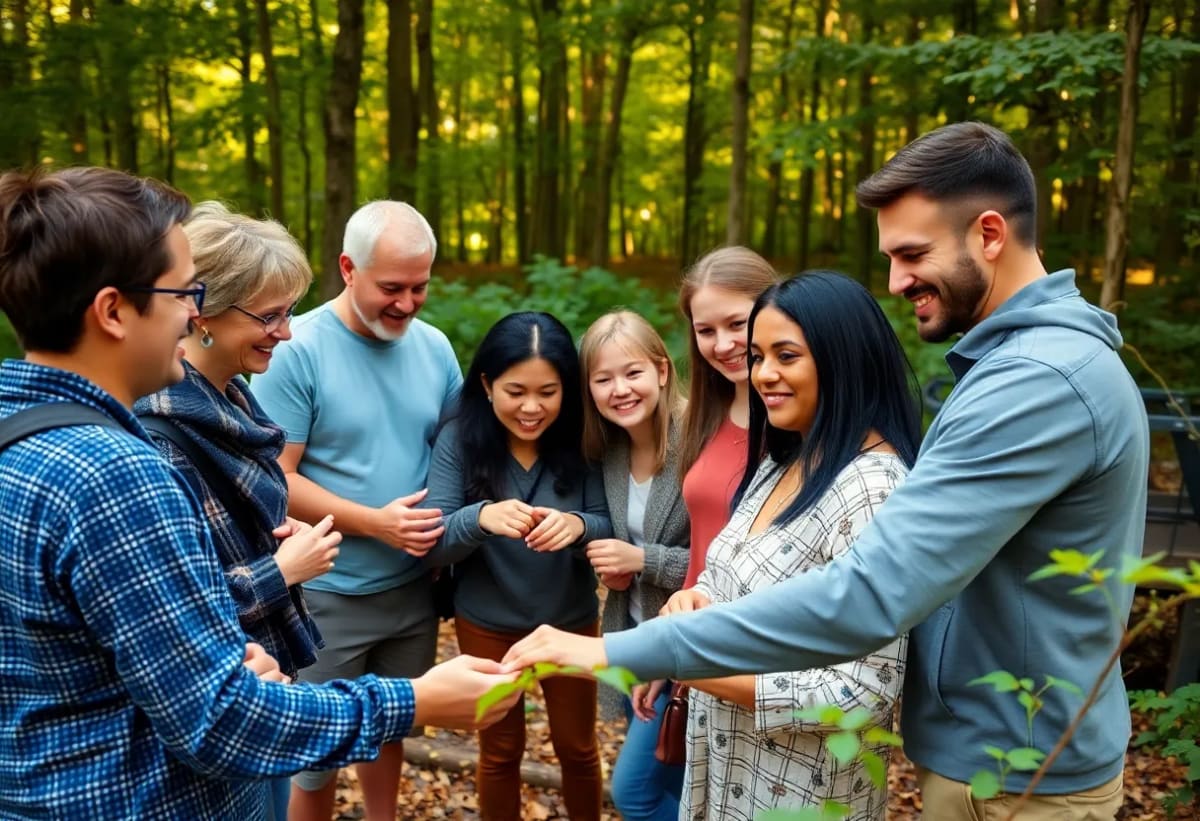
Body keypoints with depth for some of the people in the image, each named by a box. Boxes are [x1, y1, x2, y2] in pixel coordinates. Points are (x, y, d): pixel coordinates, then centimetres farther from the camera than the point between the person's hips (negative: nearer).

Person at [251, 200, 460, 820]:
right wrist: (375, 522, -22)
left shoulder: (434, 346, 0)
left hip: (414, 585, 5)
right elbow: (274, 480, -15)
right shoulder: (297, 350, -15)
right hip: (328, 592, -5)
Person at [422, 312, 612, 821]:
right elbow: (433, 545, -19)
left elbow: (609, 530, -14)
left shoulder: (582, 441, -14)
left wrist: (577, 526, -38)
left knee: (577, 747, 21)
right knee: (501, 751, 20)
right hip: (487, 625, -1)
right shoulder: (459, 439, -17)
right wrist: (481, 517, -41)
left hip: (570, 621, 1)